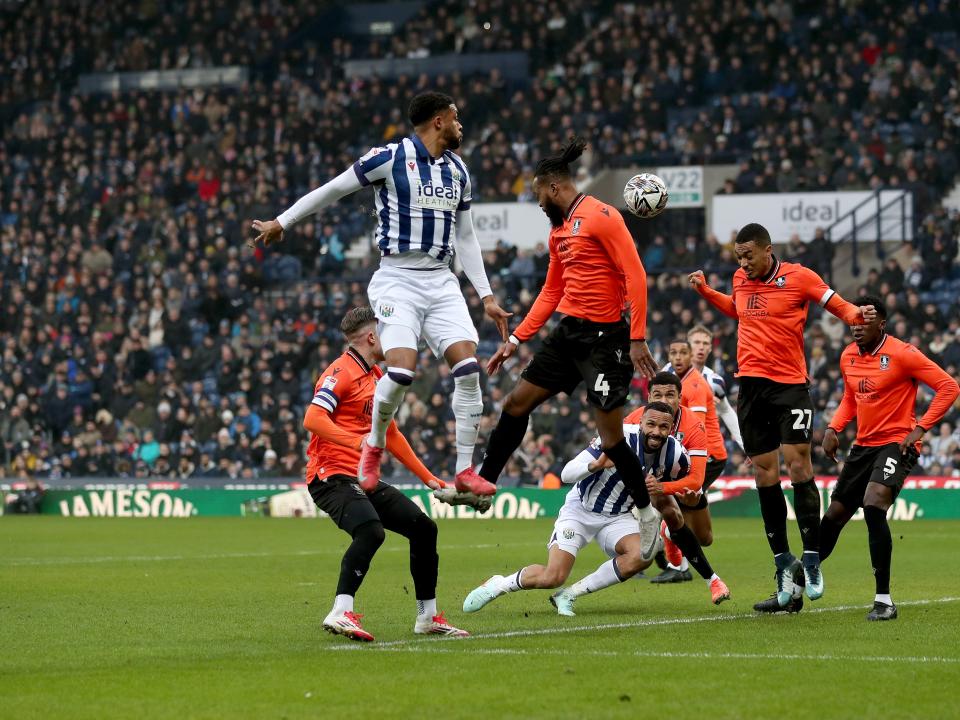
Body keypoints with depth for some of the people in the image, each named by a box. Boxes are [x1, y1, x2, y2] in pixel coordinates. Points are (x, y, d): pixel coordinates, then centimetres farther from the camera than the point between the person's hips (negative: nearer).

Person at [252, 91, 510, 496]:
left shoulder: (458, 170, 13)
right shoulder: (390, 158, -6)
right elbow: (333, 189, 3)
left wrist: (486, 296, 15)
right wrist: (281, 222, 8)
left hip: (441, 282, 5)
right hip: (397, 279, -5)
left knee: (468, 367, -12)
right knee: (401, 369, -22)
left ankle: (465, 470, -3)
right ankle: (374, 446, 7)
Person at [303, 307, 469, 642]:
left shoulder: (375, 376, 19)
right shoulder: (342, 372, -10)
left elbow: (391, 434, 28)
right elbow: (313, 419, -24)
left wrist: (427, 477, 28)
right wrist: (359, 442, -33)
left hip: (364, 479, 10)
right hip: (331, 476, -10)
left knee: (424, 528, 8)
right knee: (371, 530, -34)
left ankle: (427, 616, 19)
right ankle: (341, 614, -36)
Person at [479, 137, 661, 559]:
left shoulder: (602, 217, -12)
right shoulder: (558, 230, 15)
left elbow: (635, 276, -17)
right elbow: (551, 293, 22)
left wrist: (637, 337, -22)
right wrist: (515, 340, 18)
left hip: (604, 337, -8)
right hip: (568, 333, 8)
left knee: (611, 436, -8)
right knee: (516, 403, 7)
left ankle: (647, 512, 9)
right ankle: (483, 484, 18)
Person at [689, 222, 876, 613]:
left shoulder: (799, 277, -6)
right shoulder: (741, 280, 10)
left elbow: (838, 305, -1)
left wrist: (857, 314, -21)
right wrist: (705, 291, 21)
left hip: (790, 383, -5)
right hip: (751, 385, 5)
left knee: (798, 465, -13)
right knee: (765, 474, 4)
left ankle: (811, 562, -6)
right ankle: (784, 566, 10)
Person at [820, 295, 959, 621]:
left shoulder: (902, 354, -14)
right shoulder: (848, 357, 8)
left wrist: (920, 428, -18)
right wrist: (833, 428, 8)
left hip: (896, 443, -7)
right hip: (863, 446, 7)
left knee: (873, 505, -28)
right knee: (834, 515, 13)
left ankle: (883, 600, -23)